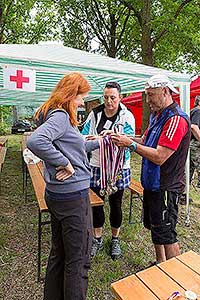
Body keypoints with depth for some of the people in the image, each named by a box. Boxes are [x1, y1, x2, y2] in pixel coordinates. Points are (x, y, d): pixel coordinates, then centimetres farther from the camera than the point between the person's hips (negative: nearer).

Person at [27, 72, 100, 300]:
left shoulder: (59, 115, 13)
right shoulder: (60, 116, -16)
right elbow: (35, 141, -34)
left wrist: (98, 142, 27)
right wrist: (65, 163, -24)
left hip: (57, 194, 10)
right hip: (73, 195, -10)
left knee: (59, 253, 24)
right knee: (78, 259, 9)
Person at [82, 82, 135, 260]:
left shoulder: (127, 116, -6)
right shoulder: (95, 114, 2)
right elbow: (85, 136, 1)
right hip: (97, 166, 2)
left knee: (116, 204, 13)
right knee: (96, 203, 11)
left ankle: (115, 240, 36)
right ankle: (97, 239, 34)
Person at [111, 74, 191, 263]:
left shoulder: (176, 119, -21)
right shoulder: (157, 115, 10)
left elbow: (159, 157, -27)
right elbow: (145, 141, 11)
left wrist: (131, 144, -21)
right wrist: (123, 138, -3)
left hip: (166, 188, -9)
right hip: (152, 184, 10)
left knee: (166, 234, 6)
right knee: (154, 227, 22)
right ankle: (160, 265, 43)